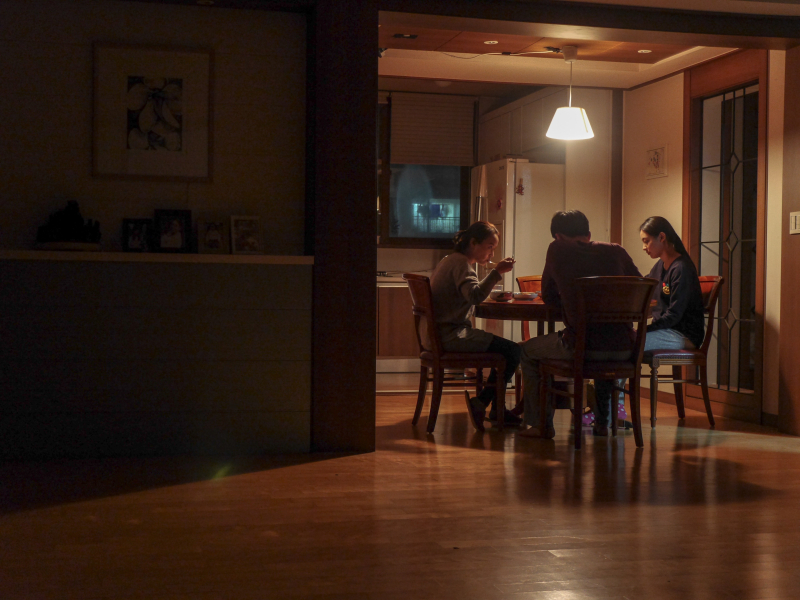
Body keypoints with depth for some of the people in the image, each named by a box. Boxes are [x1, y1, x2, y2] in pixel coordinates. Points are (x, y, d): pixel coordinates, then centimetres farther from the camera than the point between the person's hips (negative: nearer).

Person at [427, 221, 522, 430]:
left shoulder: (450, 260, 19)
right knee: (512, 351, -14)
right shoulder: (461, 263, -13)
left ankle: (497, 411, 18)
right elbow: (475, 295, -31)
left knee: (506, 349, 17)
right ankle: (479, 403, -6)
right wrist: (496, 272, -31)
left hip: (437, 333, 11)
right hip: (450, 336, -11)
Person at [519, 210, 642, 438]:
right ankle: (602, 422, 42)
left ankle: (541, 425, 25)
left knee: (526, 350, 24)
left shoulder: (558, 249, 4)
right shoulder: (616, 251, 9)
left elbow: (549, 296, 14)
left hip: (581, 347, -4)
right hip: (623, 349, 4)